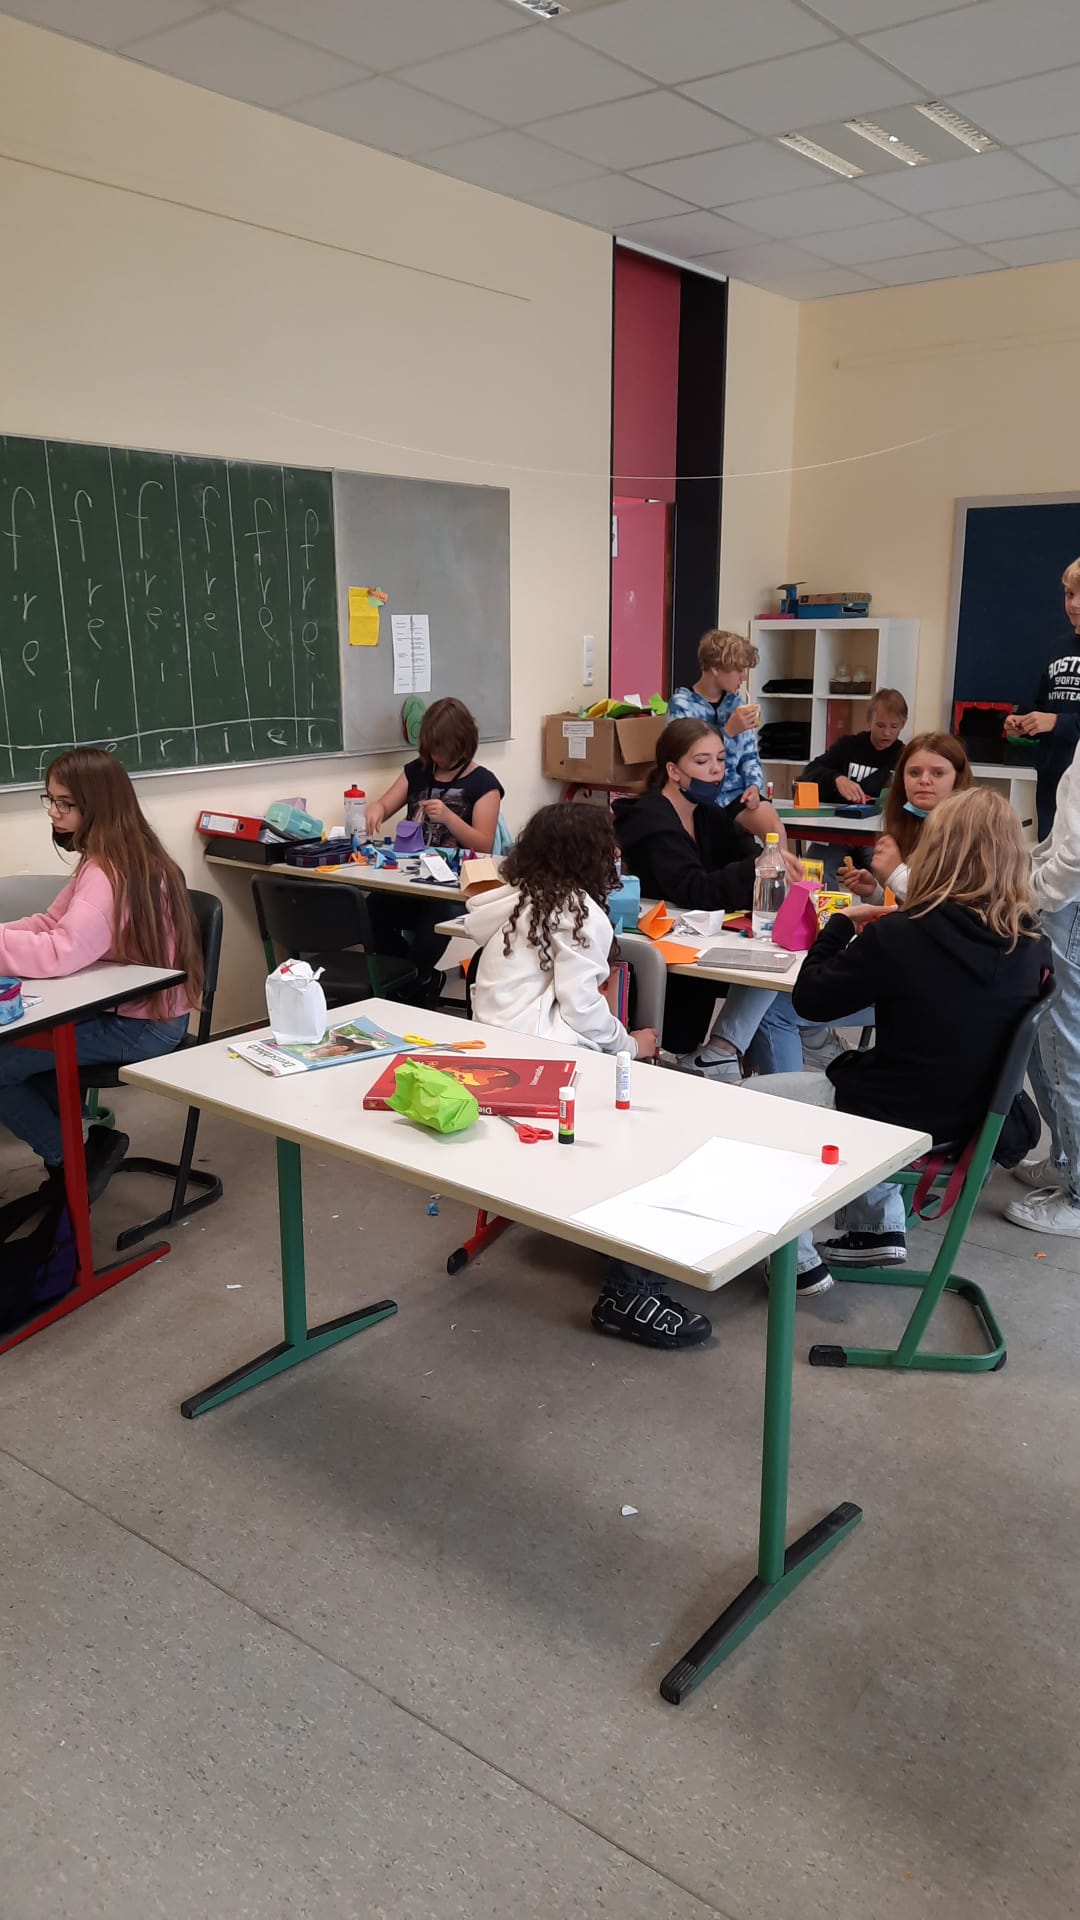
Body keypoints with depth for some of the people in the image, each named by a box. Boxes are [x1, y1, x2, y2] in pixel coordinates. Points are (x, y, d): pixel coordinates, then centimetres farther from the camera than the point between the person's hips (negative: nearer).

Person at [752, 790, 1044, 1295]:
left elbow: (811, 1000, -12)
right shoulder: (1030, 944, -9)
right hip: (970, 1117, 7)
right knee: (863, 1069, 35)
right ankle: (878, 1230, 34)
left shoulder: (900, 938, -25)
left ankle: (799, 1261, 20)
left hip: (901, 1120, -7)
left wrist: (841, 923, 1)